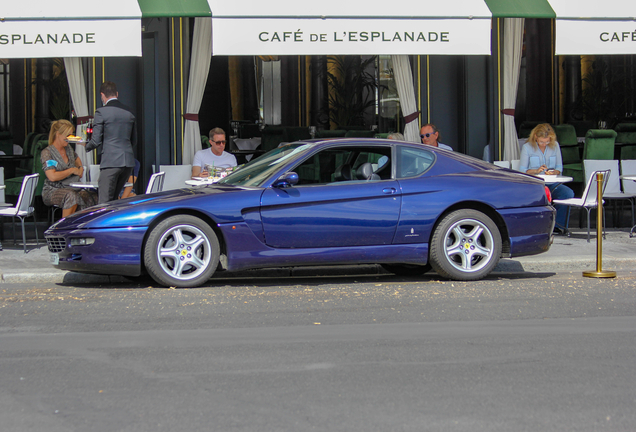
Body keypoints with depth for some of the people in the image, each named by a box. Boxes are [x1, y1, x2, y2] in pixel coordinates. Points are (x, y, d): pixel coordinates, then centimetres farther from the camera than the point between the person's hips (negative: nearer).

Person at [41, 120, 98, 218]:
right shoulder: (47, 153, -7)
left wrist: (80, 169, 19)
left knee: (92, 197, -25)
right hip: (53, 190, -6)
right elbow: (52, 177, -19)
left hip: (72, 189, 6)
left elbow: (77, 158, 41)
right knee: (72, 196, -40)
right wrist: (72, 170, -9)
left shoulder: (68, 148, 16)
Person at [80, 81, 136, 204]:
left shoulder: (101, 112, -5)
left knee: (105, 202, -6)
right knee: (114, 199, 16)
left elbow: (96, 141, -7)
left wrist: (87, 147, 14)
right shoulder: (129, 112, 12)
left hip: (110, 162, -6)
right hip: (128, 161, 6)